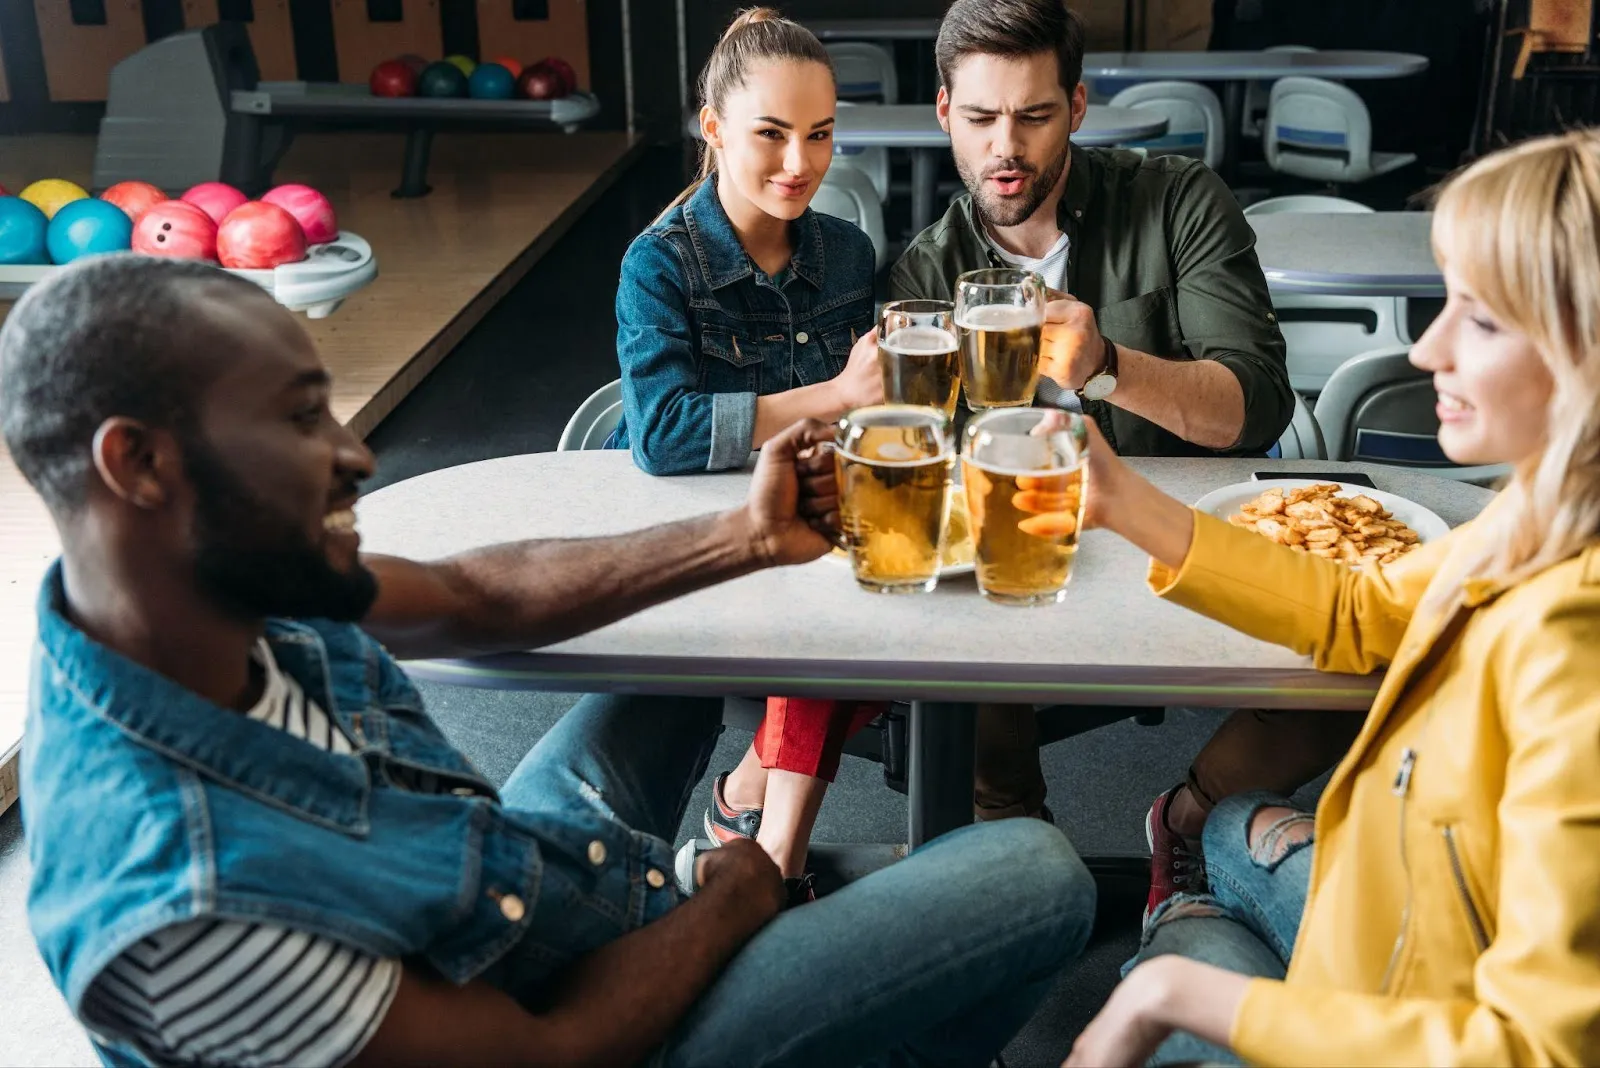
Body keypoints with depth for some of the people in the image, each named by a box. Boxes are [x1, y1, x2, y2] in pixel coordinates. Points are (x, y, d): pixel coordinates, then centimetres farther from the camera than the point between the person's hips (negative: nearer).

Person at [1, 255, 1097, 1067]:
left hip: (518, 865, 8)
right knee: (1043, 873, -5)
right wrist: (731, 892, -11)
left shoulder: (245, 587, -18)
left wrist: (744, 537, -9)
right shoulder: (177, 901, -41)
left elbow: (476, 595, -3)